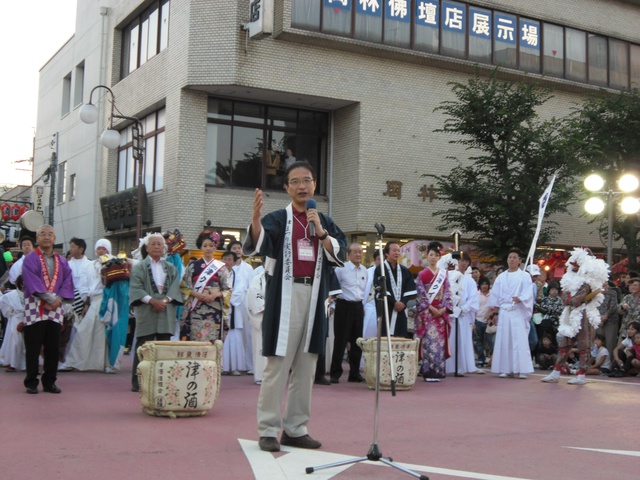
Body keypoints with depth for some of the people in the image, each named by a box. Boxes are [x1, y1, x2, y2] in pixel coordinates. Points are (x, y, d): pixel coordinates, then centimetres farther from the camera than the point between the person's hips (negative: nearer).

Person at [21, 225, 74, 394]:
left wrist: (59, 298, -11)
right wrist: (50, 298, -16)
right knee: (33, 347, -2)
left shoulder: (62, 262, 15)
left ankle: (49, 382, 12)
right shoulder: (30, 259, 1)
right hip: (35, 308, -4)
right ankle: (31, 383, 5)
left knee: (53, 348, 4)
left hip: (55, 310, 4)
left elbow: (67, 281, 6)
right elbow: (32, 281, -10)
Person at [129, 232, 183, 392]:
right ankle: (138, 381, 0)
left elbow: (175, 286, 5)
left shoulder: (171, 268, 16)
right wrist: (151, 300, -17)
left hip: (166, 312, 3)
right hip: (146, 312, -3)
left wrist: (165, 300, -13)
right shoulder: (139, 267, 6)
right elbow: (135, 288, -5)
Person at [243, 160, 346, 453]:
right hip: (284, 297, -4)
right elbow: (255, 247, -16)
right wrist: (255, 219, -34)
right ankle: (268, 430, 2)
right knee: (278, 364, -5)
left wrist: (320, 232, -12)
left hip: (314, 297, 4)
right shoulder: (277, 219, 1)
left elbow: (339, 255, 2)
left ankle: (296, 429, 15)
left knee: (306, 366, 7)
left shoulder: (326, 222, 13)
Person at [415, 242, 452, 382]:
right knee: (429, 339, -11)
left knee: (440, 341, 0)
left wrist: (444, 308, -5)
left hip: (441, 311, 3)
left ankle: (437, 371, 4)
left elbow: (447, 292, 9)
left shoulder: (443, 273, 12)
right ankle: (428, 371, -9)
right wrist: (431, 308, -11)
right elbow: (421, 293, -3)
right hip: (427, 311, -3)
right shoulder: (422, 274, 3)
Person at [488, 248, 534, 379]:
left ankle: (521, 370, -8)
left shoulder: (525, 276, 5)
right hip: (503, 312, 4)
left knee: (519, 341, -8)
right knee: (503, 341, 1)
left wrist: (519, 299, -26)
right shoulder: (501, 277, 16)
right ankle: (505, 369, 5)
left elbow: (528, 293, -7)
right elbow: (495, 295, 14)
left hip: (518, 312, -4)